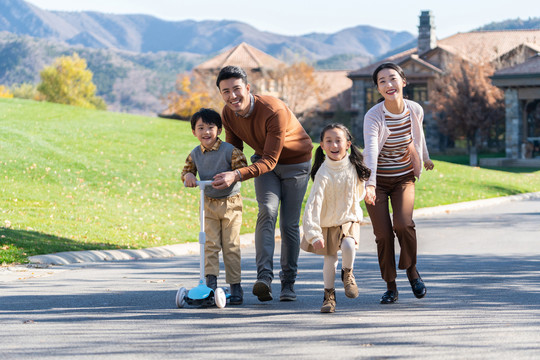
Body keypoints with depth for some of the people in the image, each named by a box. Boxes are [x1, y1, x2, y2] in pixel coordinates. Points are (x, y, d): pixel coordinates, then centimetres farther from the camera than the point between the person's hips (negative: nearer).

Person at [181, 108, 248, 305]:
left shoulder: (229, 150, -13)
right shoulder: (195, 154, 1)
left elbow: (242, 168, -13)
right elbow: (187, 170, 13)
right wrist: (188, 175, -10)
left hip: (230, 203, -3)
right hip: (208, 204, 3)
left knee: (231, 245, 0)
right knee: (210, 244, -3)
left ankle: (235, 286, 6)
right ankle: (211, 282, -2)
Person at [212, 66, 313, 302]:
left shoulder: (275, 111, -36)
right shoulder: (229, 114, -15)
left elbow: (270, 161, -37)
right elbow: (235, 149, 1)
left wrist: (237, 175, -49)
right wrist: (226, 176, -19)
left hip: (295, 163, -4)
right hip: (264, 161, 4)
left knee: (289, 224, -2)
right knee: (267, 212, -20)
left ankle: (288, 283, 13)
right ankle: (264, 277, -32)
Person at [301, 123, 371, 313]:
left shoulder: (354, 166, -10)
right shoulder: (323, 174, -24)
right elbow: (313, 204, -27)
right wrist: (313, 234, -33)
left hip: (348, 219, 2)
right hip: (327, 222, -2)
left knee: (348, 246, -23)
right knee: (330, 259, -1)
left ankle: (347, 273, 7)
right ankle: (329, 295, 20)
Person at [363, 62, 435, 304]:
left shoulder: (415, 110, -9)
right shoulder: (373, 117, -21)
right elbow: (371, 150, -36)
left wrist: (425, 158, 34)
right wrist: (370, 185, -51)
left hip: (404, 177, 2)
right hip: (377, 180, -2)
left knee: (403, 224, -20)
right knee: (383, 234, -7)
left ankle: (411, 269, 8)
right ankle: (390, 287, 10)